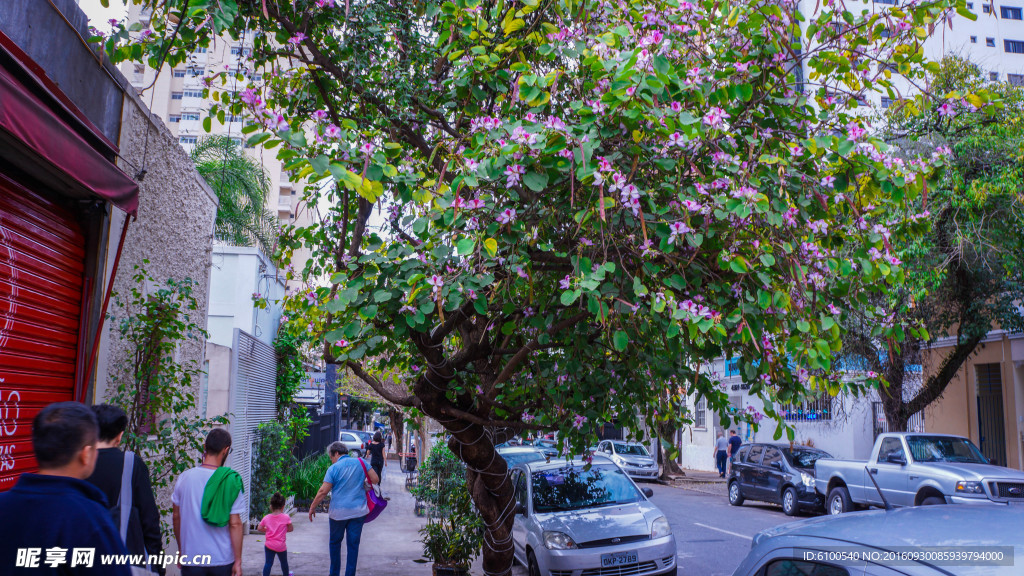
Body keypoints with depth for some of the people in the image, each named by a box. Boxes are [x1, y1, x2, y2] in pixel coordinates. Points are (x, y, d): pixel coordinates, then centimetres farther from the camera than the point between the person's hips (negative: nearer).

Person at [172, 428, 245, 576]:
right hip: (223, 559, -1)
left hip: (191, 559, 1)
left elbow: (176, 517, 6)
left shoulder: (184, 478, -4)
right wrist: (238, 561, -4)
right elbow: (235, 524, -12)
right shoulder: (231, 481, -12)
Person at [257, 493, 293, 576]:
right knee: (284, 562, 20)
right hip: (281, 545, -1)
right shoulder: (286, 517, -11)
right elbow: (290, 529, -1)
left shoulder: (266, 518, -3)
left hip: (269, 545, 1)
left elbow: (260, 528, 6)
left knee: (268, 563, 5)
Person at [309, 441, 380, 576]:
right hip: (358, 511, 2)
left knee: (335, 542, 17)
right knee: (353, 544, 7)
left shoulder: (334, 468, -8)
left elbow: (323, 491, -9)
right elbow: (375, 480, 1)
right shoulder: (360, 462, 1)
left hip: (338, 512, -2)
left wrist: (312, 508, 2)